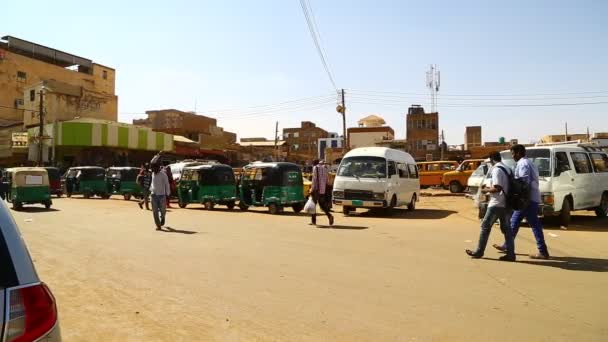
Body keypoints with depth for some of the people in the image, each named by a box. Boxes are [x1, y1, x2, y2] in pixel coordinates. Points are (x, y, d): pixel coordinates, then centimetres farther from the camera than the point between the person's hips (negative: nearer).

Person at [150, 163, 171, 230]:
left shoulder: (163, 174, -7)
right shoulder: (153, 174, 8)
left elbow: (167, 184, -5)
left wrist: (167, 194, -7)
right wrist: (151, 189, 17)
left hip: (162, 195, -4)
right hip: (154, 195, 4)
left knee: (162, 210, 2)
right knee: (155, 211, -2)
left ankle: (162, 218, 37)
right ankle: (158, 225, 4)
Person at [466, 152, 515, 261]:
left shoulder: (496, 169, -14)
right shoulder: (506, 168, 14)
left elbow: (497, 188, -22)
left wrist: (485, 190, -7)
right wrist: (489, 189, 19)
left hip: (496, 204, -8)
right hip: (505, 204, 8)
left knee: (485, 227, 1)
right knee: (506, 228, 8)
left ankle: (479, 252, 8)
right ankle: (510, 254, 7)